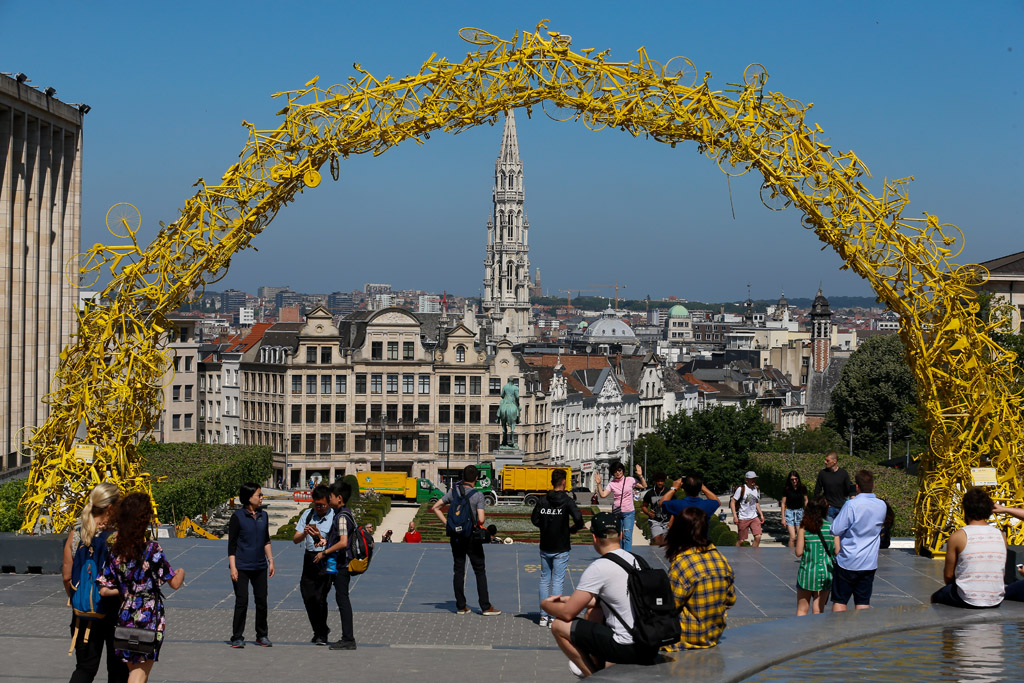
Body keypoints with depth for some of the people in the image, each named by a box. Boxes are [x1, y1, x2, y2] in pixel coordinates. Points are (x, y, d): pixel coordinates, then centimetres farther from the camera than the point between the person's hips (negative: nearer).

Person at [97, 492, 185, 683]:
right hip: (150, 619, -4)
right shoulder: (152, 550, -14)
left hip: (125, 616, 5)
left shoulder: (115, 551, -1)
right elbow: (174, 583, -8)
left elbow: (103, 590, 1)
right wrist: (181, 573, 14)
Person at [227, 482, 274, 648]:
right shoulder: (238, 517, -8)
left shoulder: (263, 515, 8)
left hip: (260, 567, 5)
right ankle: (237, 637, 4)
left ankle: (262, 635, 19)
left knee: (261, 601, 7)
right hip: (241, 567, -5)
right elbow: (231, 544, -7)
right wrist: (232, 567, -12)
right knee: (242, 602, -5)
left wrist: (271, 561, 13)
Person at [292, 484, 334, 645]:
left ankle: (322, 634, 3)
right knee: (308, 597, 3)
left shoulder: (335, 517, -4)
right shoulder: (307, 514, 10)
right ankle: (319, 631, 22)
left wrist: (322, 539, -27)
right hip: (309, 558, 5)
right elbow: (295, 539, 8)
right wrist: (304, 534, -14)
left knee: (319, 597, -11)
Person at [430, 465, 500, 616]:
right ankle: (486, 607, 4)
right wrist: (478, 526, 3)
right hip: (472, 537, -4)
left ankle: (461, 606, 12)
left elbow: (435, 508, 2)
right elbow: (481, 519, -20)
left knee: (458, 570, 10)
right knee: (480, 571, 4)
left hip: (455, 537, 4)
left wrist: (446, 523, 4)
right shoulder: (478, 495, -13)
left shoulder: (453, 491, 0)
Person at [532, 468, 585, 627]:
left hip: (545, 548, 4)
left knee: (545, 580, 14)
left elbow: (534, 519, 4)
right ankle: (554, 618, -1)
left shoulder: (543, 500, 1)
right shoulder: (567, 501, -12)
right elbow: (579, 519, -22)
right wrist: (573, 528, -1)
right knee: (557, 581, -1)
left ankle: (544, 616, 15)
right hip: (561, 549, -4)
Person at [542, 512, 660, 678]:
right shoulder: (635, 560, 11)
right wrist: (568, 599, 30)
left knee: (559, 626, 2)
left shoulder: (598, 568, -14)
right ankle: (598, 667, 30)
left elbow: (568, 613, -7)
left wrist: (546, 605, 14)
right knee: (593, 609, 29)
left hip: (628, 649, -9)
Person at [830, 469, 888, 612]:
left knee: (839, 601, 6)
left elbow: (836, 531, -15)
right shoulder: (881, 506, -1)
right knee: (863, 603, 9)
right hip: (869, 563, 4)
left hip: (848, 562, -4)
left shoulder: (852, 505, -17)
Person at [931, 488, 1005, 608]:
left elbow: (948, 575, -4)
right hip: (996, 601, 4)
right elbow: (1002, 572, 11)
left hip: (967, 600, -4)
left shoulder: (958, 536, -10)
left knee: (935, 597, 25)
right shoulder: (1001, 536, 2)